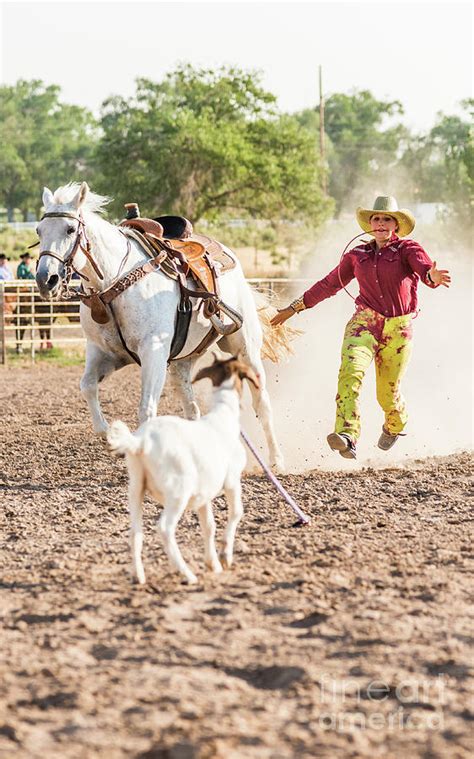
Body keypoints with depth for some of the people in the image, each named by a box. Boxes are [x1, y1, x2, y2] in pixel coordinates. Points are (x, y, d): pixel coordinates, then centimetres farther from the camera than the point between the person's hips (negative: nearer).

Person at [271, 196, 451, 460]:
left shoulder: (408, 249, 0)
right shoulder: (357, 255, 11)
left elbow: (424, 265, -21)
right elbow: (330, 284, 21)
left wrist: (433, 276, -47)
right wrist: (295, 307, 23)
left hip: (398, 329, -2)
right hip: (364, 323, 2)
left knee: (388, 394, 6)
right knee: (351, 371, -27)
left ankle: (395, 426, 42)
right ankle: (348, 436, -39)